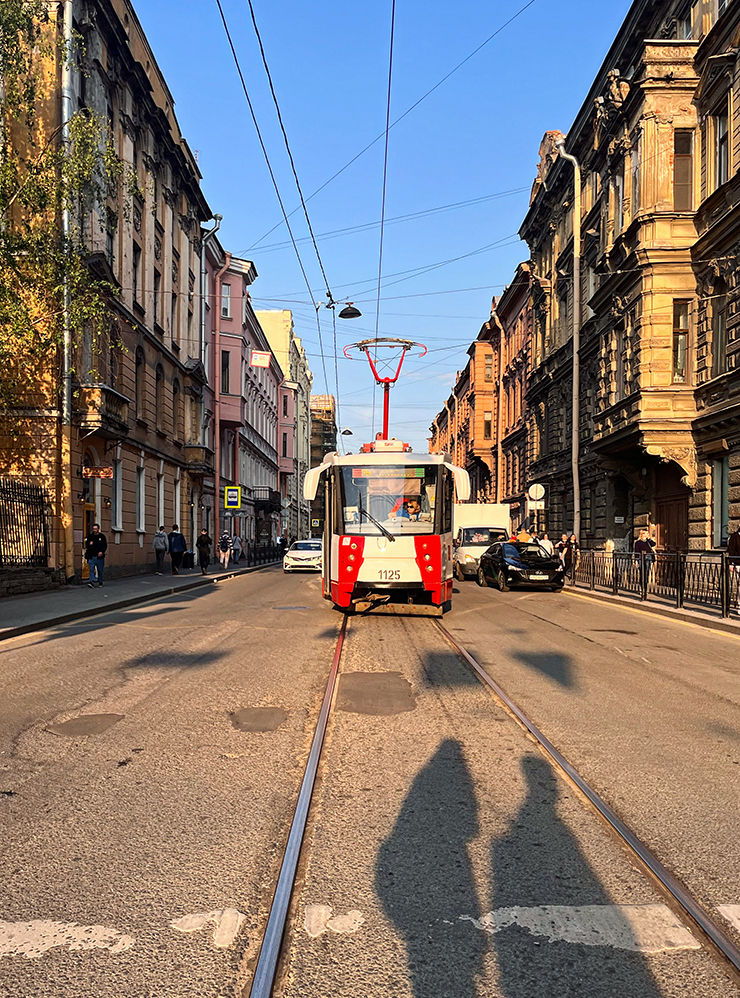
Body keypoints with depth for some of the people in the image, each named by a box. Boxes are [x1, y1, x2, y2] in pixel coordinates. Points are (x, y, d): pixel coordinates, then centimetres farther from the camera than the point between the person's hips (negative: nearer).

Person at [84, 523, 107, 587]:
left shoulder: (102, 536, 5)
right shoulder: (89, 536, 11)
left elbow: (105, 546, 1)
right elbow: (86, 546, 18)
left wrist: (102, 552, -16)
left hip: (99, 556, -1)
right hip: (91, 556, 1)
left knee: (100, 570, 7)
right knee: (91, 569, -10)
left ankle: (100, 582, 20)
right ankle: (92, 581, -17)